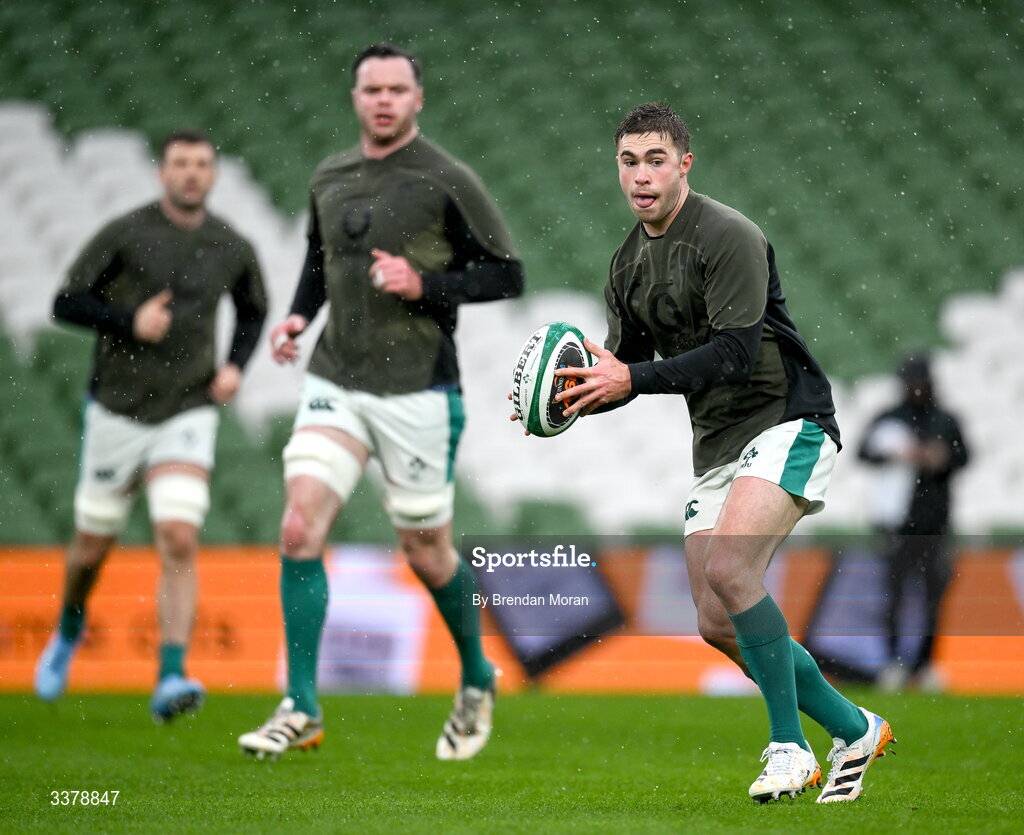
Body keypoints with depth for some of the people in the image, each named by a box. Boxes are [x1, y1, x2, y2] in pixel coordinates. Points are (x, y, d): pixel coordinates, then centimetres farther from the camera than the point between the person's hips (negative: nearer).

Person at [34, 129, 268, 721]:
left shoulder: (234, 249, 2)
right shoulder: (125, 235, -7)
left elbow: (254, 311, 21)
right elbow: (66, 303, -5)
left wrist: (236, 366, 3)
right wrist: (130, 323, -20)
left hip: (188, 414, 1)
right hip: (118, 411, -1)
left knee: (180, 541, -18)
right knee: (94, 548, 11)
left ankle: (171, 679, -23)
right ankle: (69, 630, 43)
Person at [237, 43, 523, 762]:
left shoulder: (447, 181, -6)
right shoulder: (329, 179, 10)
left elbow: (507, 273, -5)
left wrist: (425, 285, -18)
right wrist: (299, 315, 8)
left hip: (417, 392, -4)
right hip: (335, 383, 4)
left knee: (426, 553, 5)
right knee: (299, 530, -11)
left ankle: (478, 682, 32)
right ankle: (302, 710, -5)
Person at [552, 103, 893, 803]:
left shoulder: (729, 237, -14)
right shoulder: (629, 264, 11)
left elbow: (734, 353, -23)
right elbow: (624, 367, 16)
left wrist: (633, 378, -29)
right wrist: (574, 399, -5)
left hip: (787, 423, -9)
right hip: (716, 445, 9)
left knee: (728, 570, -29)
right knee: (718, 626, 2)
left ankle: (790, 747, -20)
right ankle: (856, 732, 18)